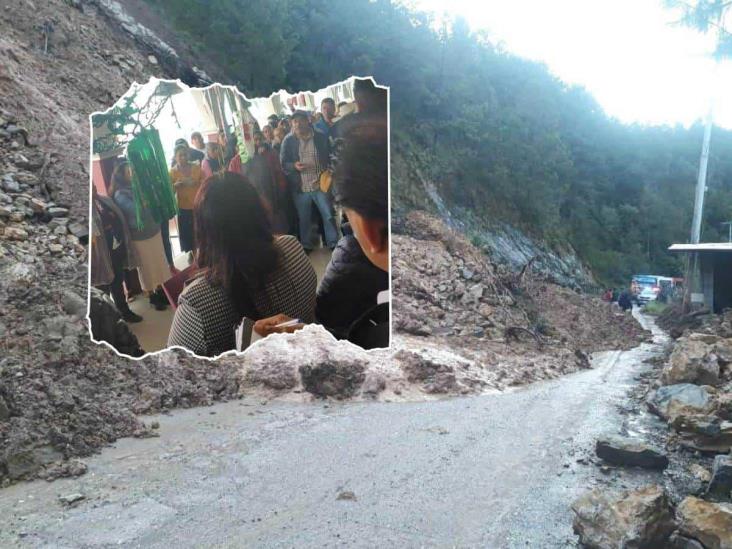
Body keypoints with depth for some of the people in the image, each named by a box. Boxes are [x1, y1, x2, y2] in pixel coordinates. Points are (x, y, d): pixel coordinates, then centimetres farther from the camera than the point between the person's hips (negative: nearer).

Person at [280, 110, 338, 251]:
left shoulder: (321, 138, 2)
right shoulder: (288, 141, 1)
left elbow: (330, 158, 6)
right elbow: (283, 163, 1)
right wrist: (294, 166, -19)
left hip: (321, 185, 0)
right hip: (300, 188, 0)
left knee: (329, 216, 4)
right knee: (304, 219, 11)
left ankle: (333, 243, 18)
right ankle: (306, 245, 26)